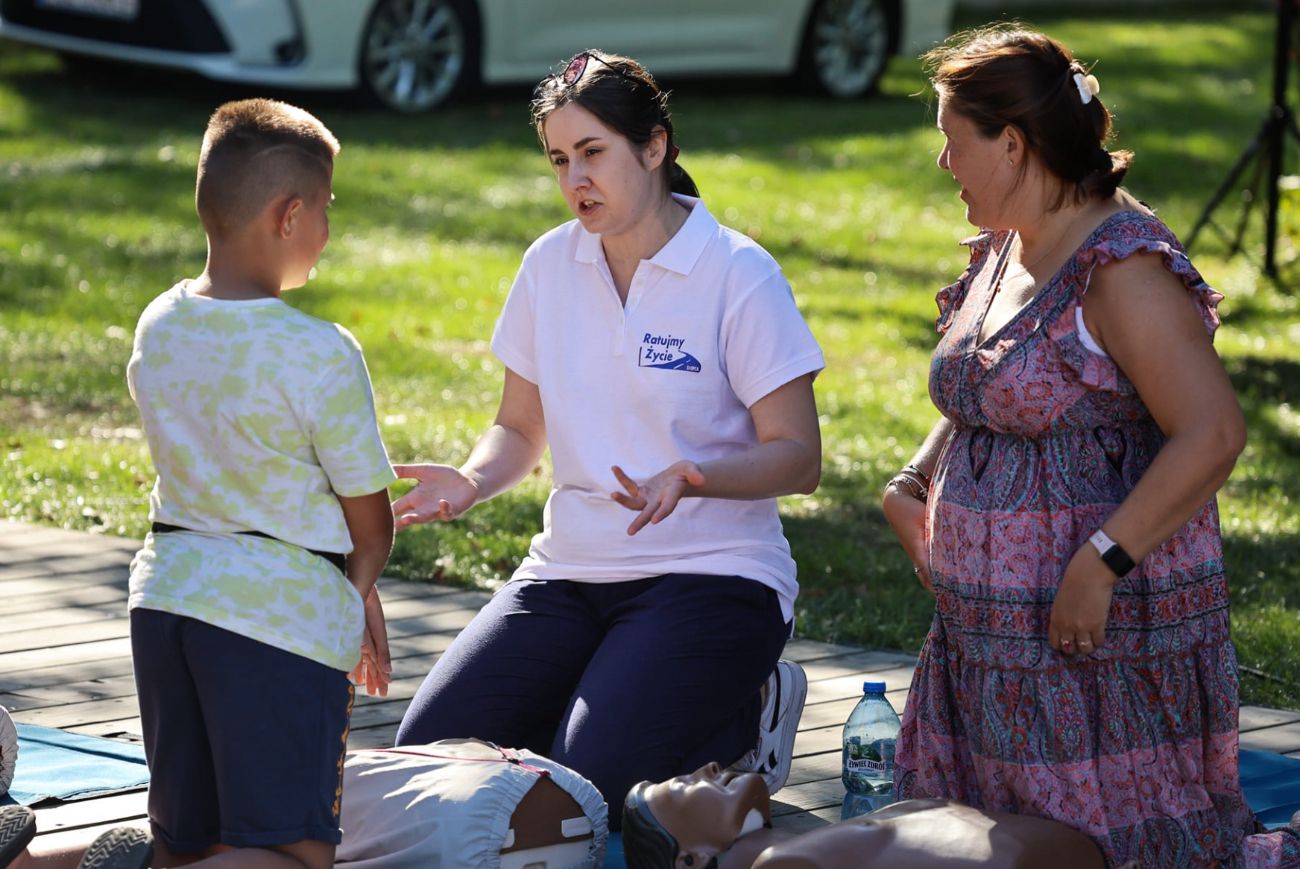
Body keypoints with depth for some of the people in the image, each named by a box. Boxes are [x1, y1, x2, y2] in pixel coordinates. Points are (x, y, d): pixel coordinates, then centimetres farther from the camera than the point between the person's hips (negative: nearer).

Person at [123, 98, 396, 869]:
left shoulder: (158, 328, 4)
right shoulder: (321, 354, -16)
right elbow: (369, 515, -7)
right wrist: (360, 587, 17)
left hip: (165, 594, 7)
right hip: (284, 612, -7)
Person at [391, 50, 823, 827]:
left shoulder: (739, 275, -9)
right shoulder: (550, 266, 5)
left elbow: (799, 458, -10)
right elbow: (521, 428, 13)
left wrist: (690, 479, -30)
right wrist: (472, 482, -10)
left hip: (710, 576, -5)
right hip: (571, 572, 6)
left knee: (585, 787, -25)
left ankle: (745, 718, 4)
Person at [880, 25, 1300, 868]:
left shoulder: (1122, 269, -17)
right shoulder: (1003, 254, 11)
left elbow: (1213, 433, -24)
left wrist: (1101, 563, -26)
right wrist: (911, 485, 8)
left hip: (1102, 632, -9)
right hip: (992, 628, 9)